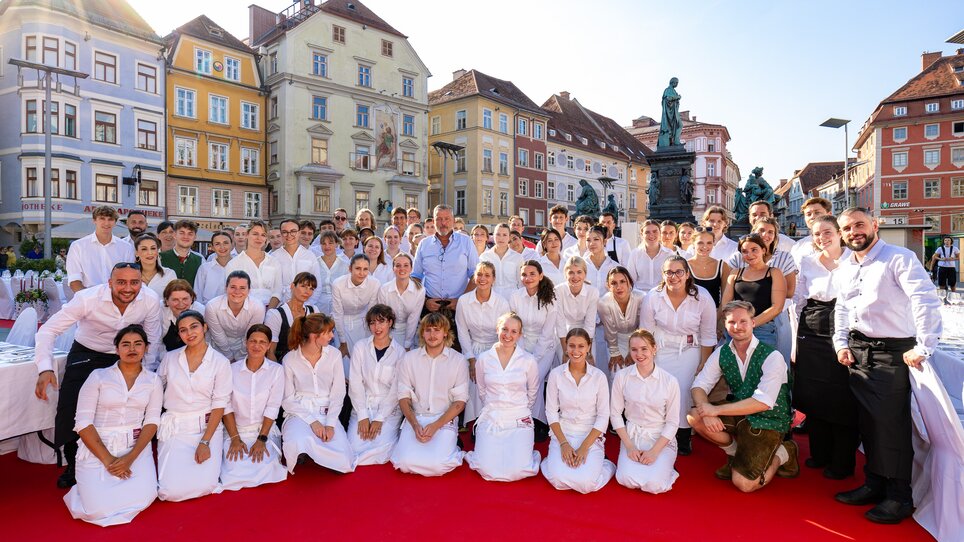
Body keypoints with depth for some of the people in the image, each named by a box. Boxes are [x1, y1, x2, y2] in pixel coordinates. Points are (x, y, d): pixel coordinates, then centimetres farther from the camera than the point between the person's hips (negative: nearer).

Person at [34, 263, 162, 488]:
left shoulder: (151, 300, -23)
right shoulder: (88, 299, -28)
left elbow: (152, 340, -9)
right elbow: (49, 329, -24)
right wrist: (45, 369, -38)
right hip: (86, 354, -1)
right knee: (69, 408, -12)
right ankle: (73, 465, 13)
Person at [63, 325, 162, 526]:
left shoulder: (153, 381, 7)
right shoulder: (98, 376, 0)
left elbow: (152, 421, 0)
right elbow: (83, 423, -5)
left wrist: (130, 458, -15)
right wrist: (108, 460, -13)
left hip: (136, 446, 2)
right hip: (97, 446, -1)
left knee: (144, 496, -22)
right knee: (98, 508, -21)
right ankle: (90, 487, 16)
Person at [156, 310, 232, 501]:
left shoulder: (220, 362, -4)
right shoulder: (170, 358, 4)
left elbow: (219, 406, -5)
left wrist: (205, 442, -12)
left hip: (207, 427, -1)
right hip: (174, 428, 2)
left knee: (205, 486, -17)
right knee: (172, 491, -14)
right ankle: (172, 464, 18)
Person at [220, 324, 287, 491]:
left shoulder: (276, 371, -4)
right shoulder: (232, 369, -1)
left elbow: (272, 408, -6)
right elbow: (227, 406, -3)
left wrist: (261, 439, -13)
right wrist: (235, 438, -10)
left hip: (265, 431, 0)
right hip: (236, 430, 1)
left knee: (264, 469, -23)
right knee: (235, 470, -21)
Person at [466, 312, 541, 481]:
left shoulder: (528, 360, -2)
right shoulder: (484, 359, 1)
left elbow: (533, 391, 11)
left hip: (519, 419, -1)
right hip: (490, 418, 1)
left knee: (518, 472, -17)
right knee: (488, 470, -16)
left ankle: (525, 453, 16)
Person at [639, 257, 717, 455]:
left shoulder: (703, 297, -10)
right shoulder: (652, 297, -8)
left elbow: (708, 335, -2)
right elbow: (646, 333, 0)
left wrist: (703, 365, 0)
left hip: (690, 351, -1)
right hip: (662, 351, 1)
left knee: (685, 392, -14)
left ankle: (683, 438, 8)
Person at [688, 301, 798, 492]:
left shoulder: (772, 357, -20)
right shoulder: (722, 353, -3)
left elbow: (763, 402, -28)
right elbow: (699, 385, -4)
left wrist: (716, 410, -26)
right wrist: (706, 410, -26)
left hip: (768, 421, -5)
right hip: (738, 415, 5)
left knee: (744, 484, -16)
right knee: (694, 416, -19)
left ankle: (782, 453, 12)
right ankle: (735, 453, 7)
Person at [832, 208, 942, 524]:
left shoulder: (899, 258, -13)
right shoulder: (846, 267, 10)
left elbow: (927, 302, -22)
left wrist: (923, 349, -23)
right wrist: (841, 343, 11)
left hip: (892, 353, -7)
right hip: (858, 352, 7)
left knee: (892, 425, -2)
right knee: (867, 422, 15)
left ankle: (899, 497, 14)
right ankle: (875, 484, 29)